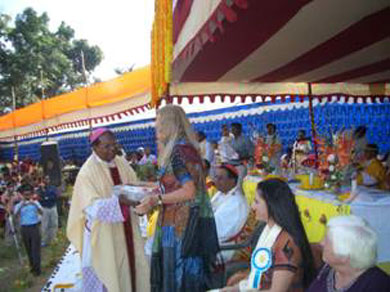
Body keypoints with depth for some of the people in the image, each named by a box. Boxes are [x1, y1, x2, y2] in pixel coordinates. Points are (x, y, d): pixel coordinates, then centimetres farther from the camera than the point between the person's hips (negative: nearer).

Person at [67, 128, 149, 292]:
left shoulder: (122, 163, 2)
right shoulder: (87, 172, -15)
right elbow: (93, 207, -22)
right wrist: (119, 201, -35)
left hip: (126, 229, 5)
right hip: (103, 234, -5)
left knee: (130, 267, 12)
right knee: (107, 271, 7)